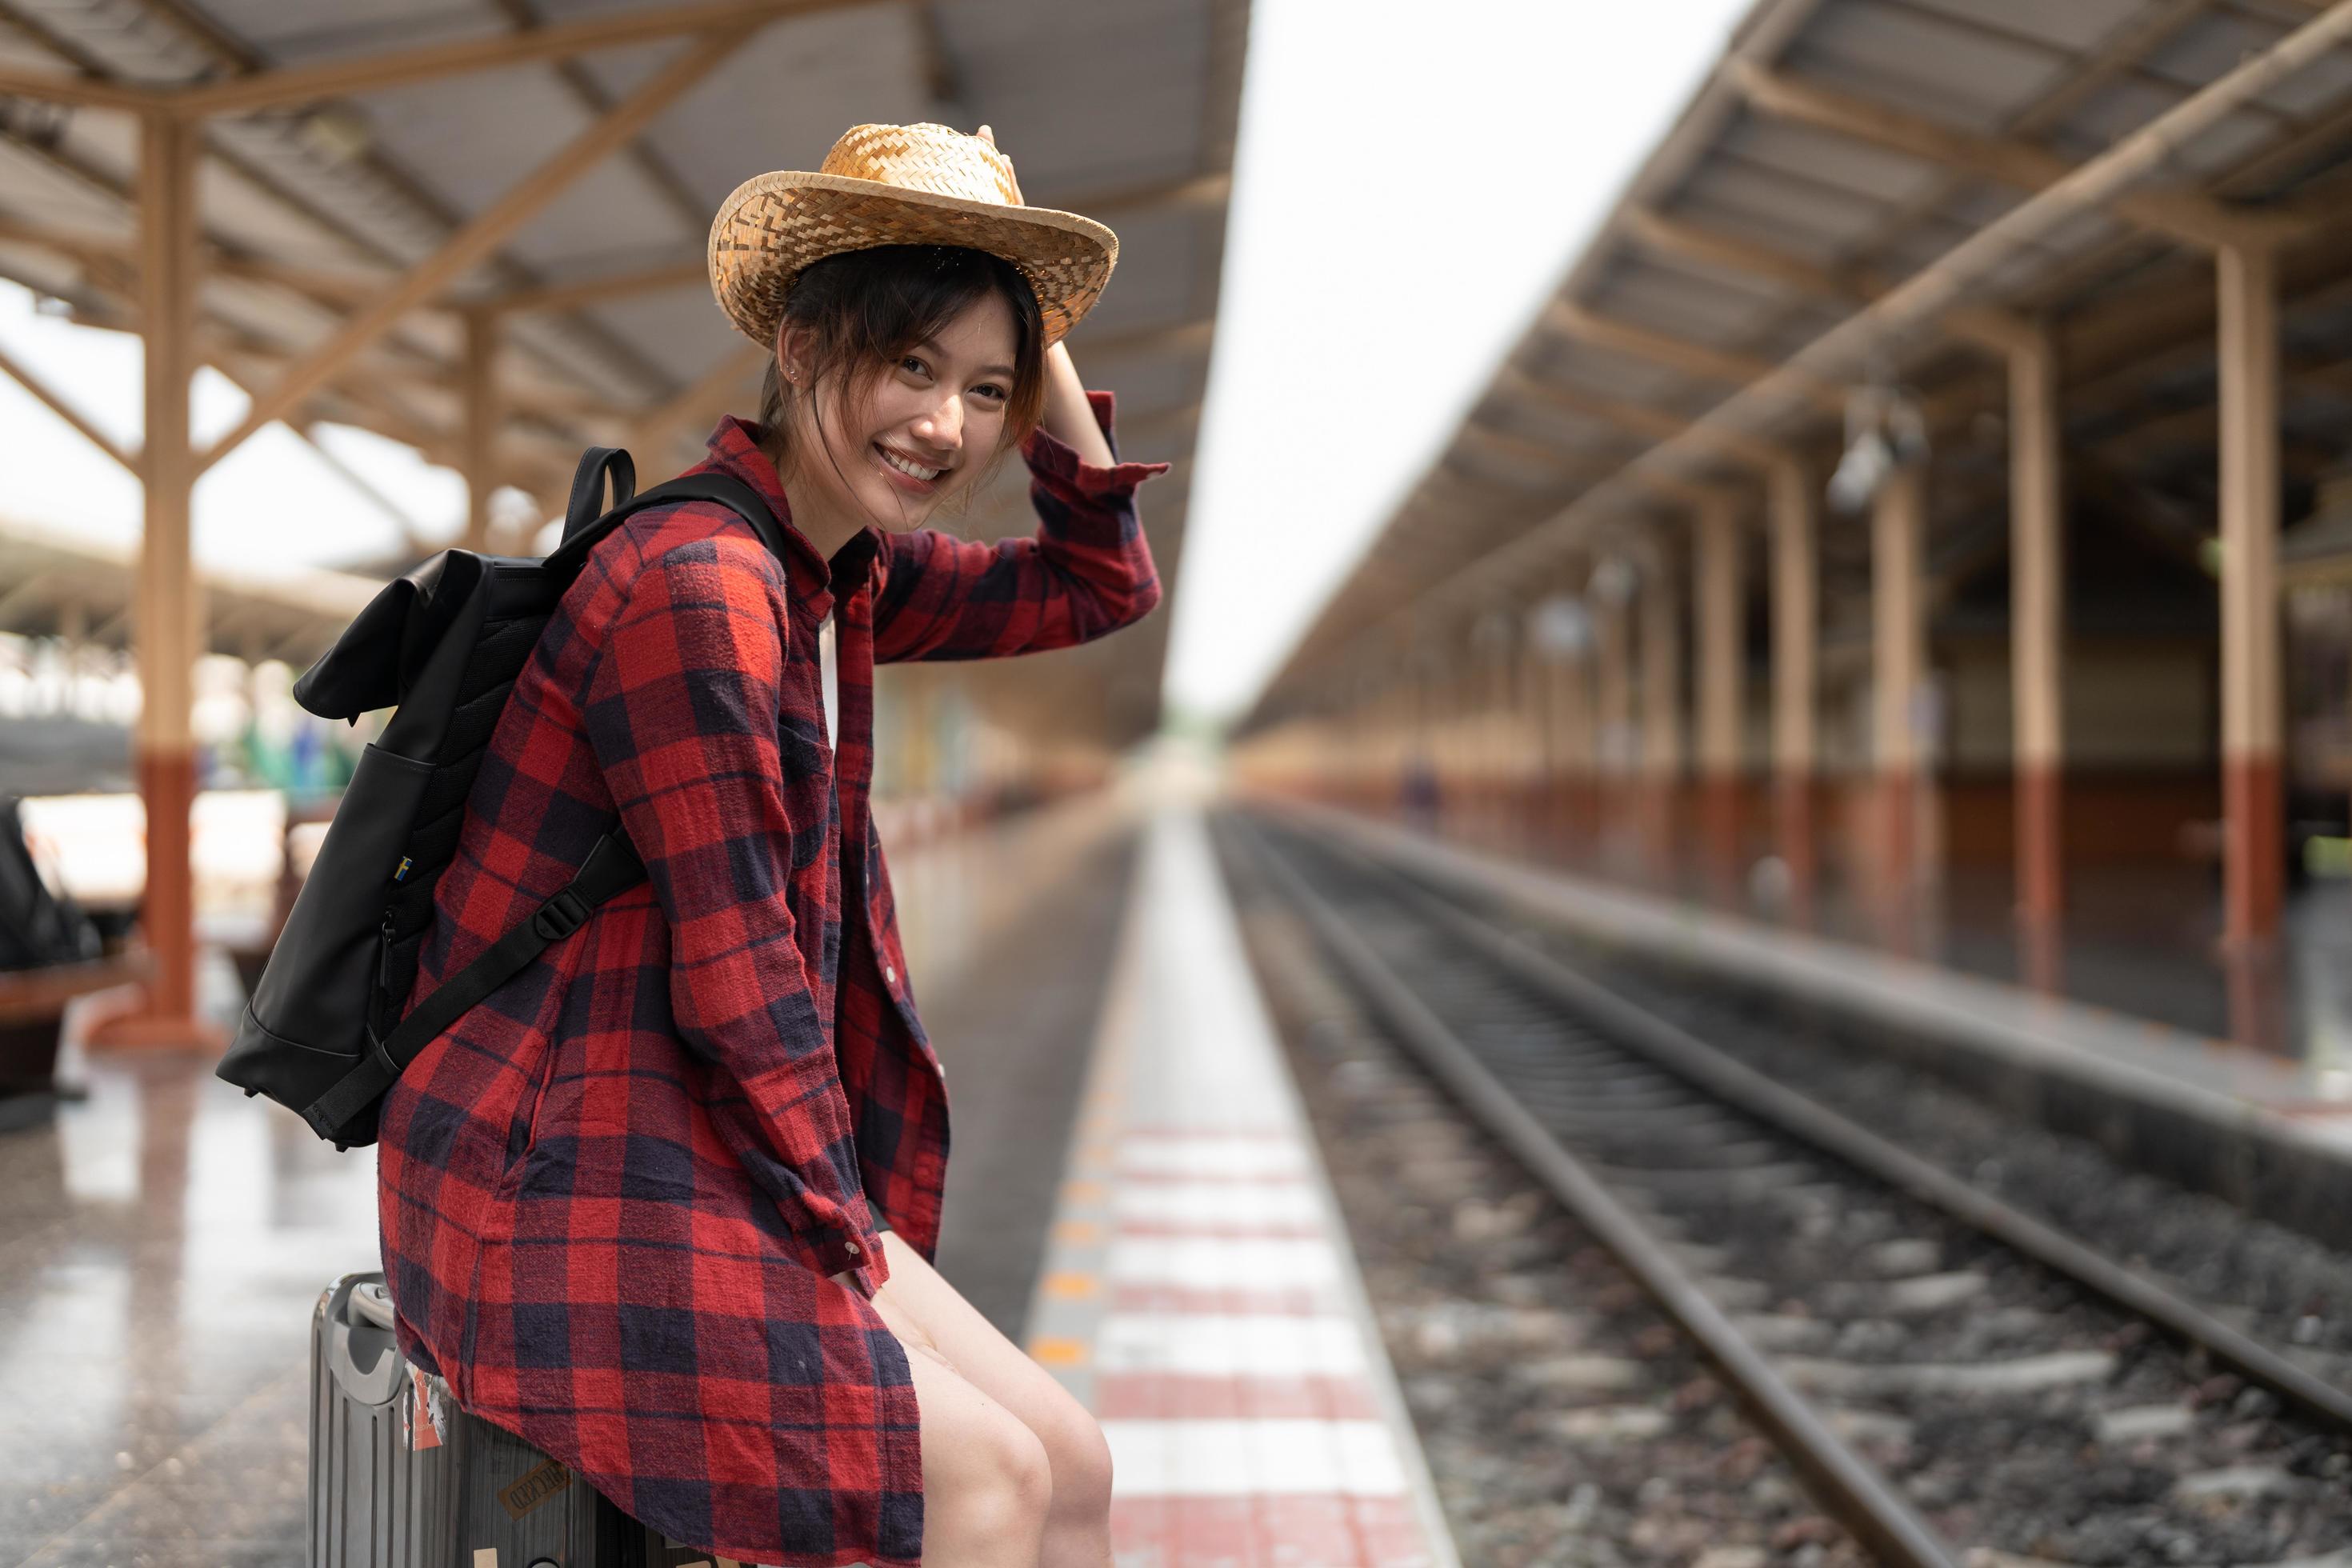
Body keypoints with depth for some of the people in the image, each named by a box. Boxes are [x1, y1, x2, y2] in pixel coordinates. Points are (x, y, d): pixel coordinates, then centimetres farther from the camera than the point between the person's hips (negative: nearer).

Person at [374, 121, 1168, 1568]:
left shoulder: (845, 569, 9)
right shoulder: (697, 584, -20)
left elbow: (1102, 588, 21)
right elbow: (735, 977, -20)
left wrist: (1039, 354, 9)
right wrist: (848, 1229, -10)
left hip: (696, 1163, 9)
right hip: (553, 1193, -9)